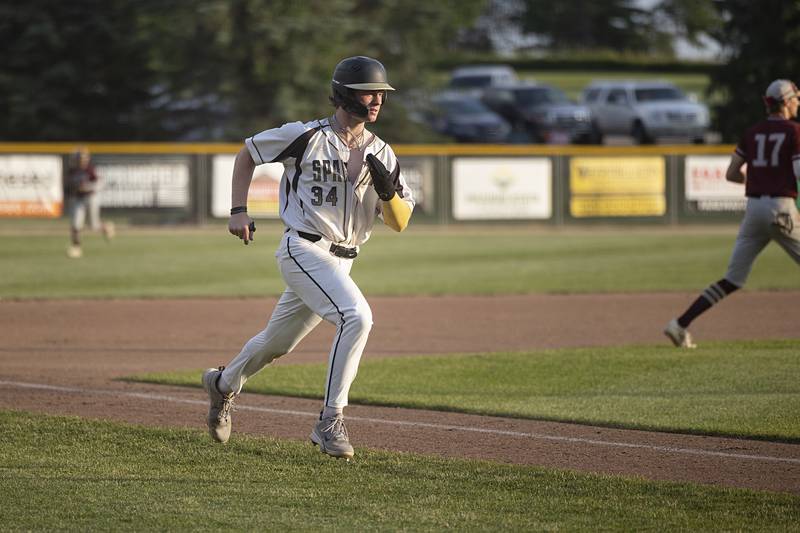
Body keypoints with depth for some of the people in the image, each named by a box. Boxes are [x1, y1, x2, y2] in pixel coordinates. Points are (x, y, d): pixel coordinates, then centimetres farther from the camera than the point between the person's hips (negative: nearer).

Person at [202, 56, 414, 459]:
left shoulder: (381, 154, 5)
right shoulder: (306, 137, -9)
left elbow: (400, 222, 4)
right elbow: (247, 153, 6)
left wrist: (387, 189, -16)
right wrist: (238, 210, -1)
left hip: (341, 260, 6)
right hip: (303, 250, -6)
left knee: (278, 342, 19)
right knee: (356, 316, -27)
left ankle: (223, 384, 47)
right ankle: (330, 422, -23)